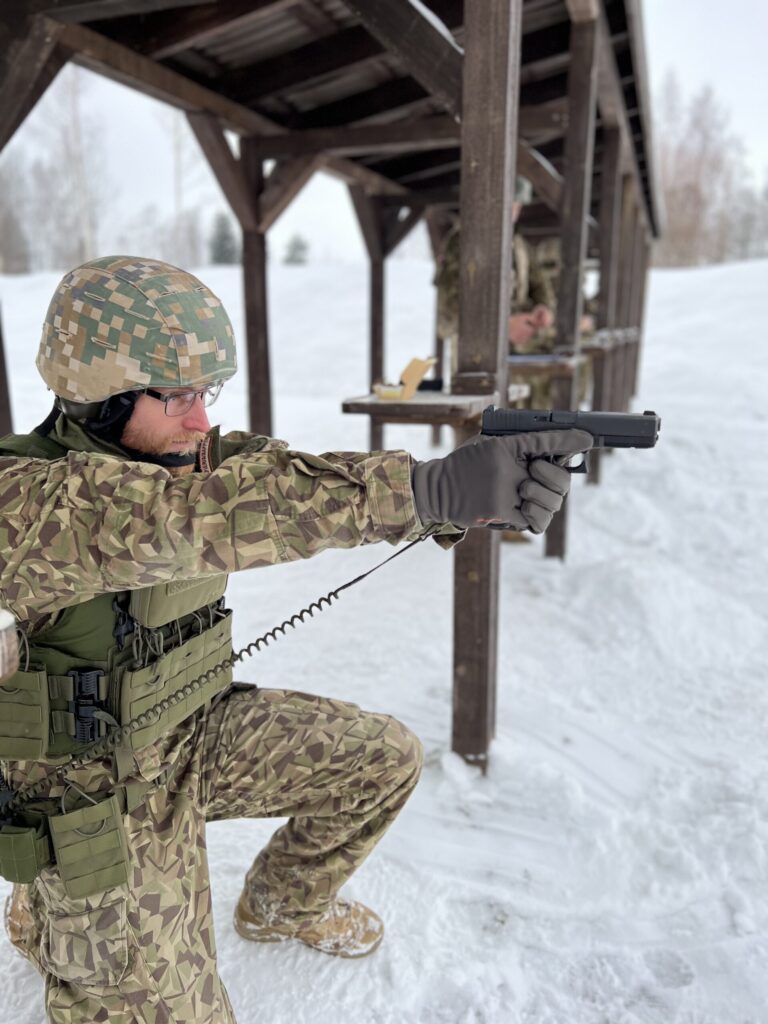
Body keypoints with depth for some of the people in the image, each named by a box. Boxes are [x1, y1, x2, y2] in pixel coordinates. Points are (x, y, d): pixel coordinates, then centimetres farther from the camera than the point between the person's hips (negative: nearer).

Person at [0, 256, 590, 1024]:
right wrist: (431, 487, -54)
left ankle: (280, 906, 32)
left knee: (386, 758, 4)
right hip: (99, 792, -6)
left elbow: (320, 483, -15)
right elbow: (194, 519, -47)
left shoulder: (193, 455, -7)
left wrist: (470, 493, -34)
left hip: (197, 732, 6)